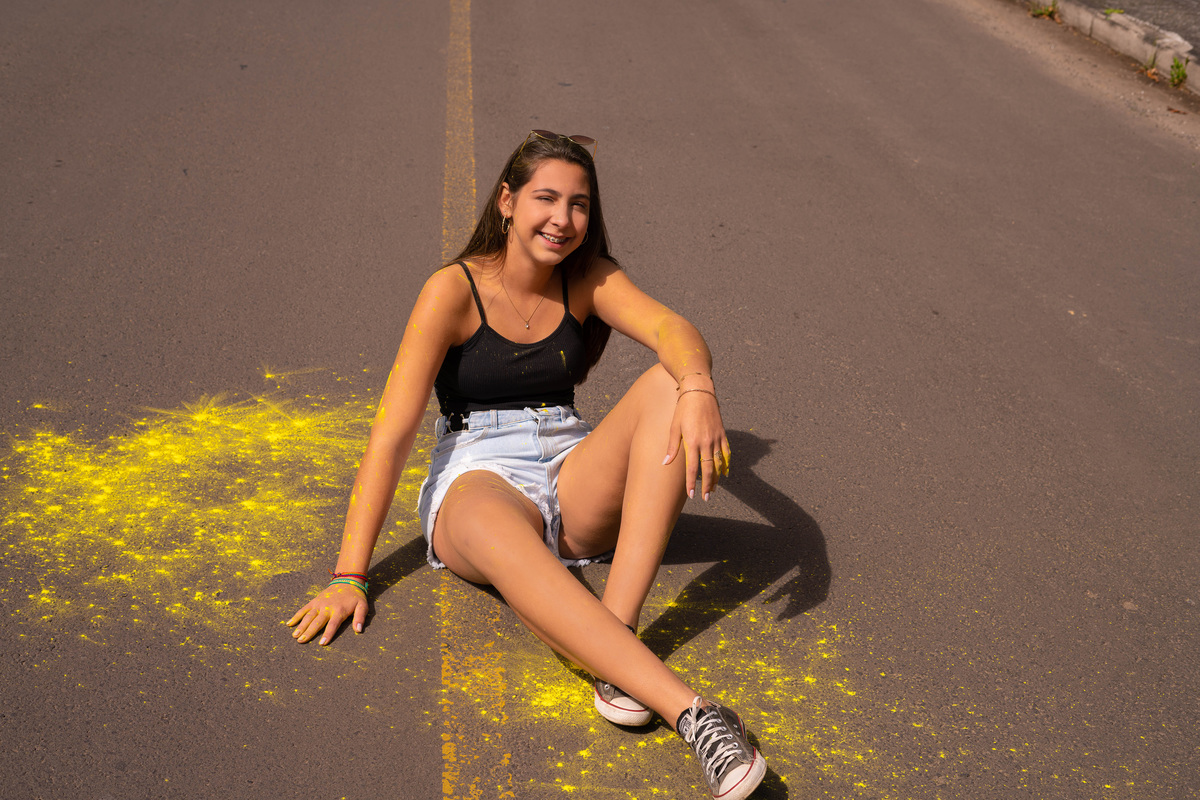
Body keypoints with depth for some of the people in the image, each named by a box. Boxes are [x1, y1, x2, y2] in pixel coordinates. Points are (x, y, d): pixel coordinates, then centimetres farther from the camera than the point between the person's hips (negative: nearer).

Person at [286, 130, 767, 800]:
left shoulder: (588, 279, 6)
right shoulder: (455, 291, -5)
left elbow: (673, 328, -15)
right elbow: (392, 434, -11)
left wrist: (698, 390, -40)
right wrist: (349, 577, -18)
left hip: (574, 480, 4)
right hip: (479, 478, -4)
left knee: (672, 383, -23)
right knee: (497, 535, -42)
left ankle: (619, 627, -35)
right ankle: (690, 711, -55)